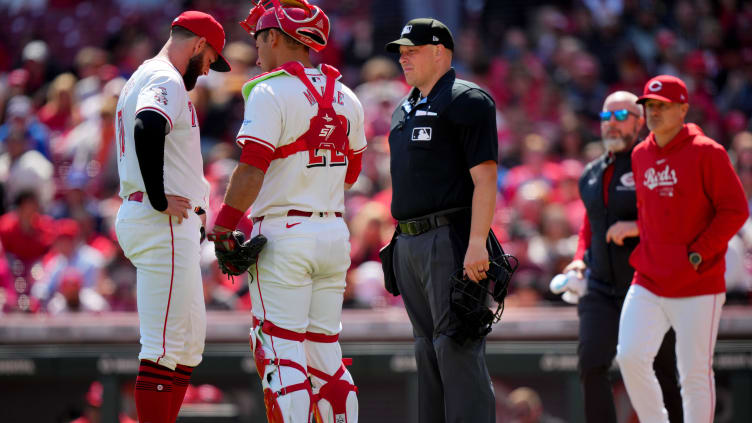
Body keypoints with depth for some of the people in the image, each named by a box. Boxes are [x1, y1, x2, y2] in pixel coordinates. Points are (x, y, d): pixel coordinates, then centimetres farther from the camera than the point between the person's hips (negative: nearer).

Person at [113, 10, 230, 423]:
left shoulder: (140, 79, 23)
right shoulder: (166, 81, -11)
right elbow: (148, 128, -31)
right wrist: (159, 200, -25)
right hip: (164, 223, -11)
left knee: (188, 340, 14)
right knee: (166, 343, -11)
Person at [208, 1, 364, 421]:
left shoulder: (271, 92, -11)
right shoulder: (345, 98, 11)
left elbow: (251, 171, -17)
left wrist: (223, 226, -10)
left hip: (284, 234, -7)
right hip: (335, 233, 7)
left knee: (281, 353, -5)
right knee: (325, 349, 12)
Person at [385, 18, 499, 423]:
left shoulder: (466, 101, -7)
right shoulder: (405, 109, 20)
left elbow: (485, 177, -14)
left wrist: (477, 243, -22)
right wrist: (397, 242, 18)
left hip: (450, 240, -9)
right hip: (409, 244, 9)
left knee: (455, 345, -13)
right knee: (427, 348, 11)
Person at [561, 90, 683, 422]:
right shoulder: (591, 175, 15)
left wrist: (638, 226, -22)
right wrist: (580, 259, 10)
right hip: (600, 288, 5)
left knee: (662, 376, 2)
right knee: (591, 366, -11)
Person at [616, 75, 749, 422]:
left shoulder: (706, 152, -7)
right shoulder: (640, 155, 12)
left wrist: (697, 254, -13)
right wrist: (645, 249, 12)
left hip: (698, 285, -5)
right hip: (648, 283, 5)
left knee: (694, 372, -2)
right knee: (630, 356, -10)